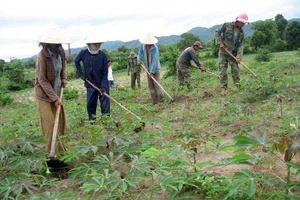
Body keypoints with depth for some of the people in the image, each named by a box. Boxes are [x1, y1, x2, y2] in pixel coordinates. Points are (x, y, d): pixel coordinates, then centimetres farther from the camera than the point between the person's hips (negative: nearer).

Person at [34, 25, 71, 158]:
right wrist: (54, 98, -20)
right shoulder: (42, 56, -21)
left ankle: (61, 150, 25)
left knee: (61, 122, 12)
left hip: (56, 92, 7)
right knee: (50, 125, -4)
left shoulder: (60, 51, -3)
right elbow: (42, 80, -19)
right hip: (44, 95, -7)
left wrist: (64, 78, 5)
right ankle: (53, 154, 7)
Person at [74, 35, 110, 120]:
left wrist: (103, 86, -18)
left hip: (103, 84, -2)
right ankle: (92, 120, 25)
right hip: (90, 84, 2)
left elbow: (105, 72, -11)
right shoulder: (83, 53, -10)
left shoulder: (103, 55, -14)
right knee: (90, 104, 10)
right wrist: (80, 73, 4)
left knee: (105, 102, -1)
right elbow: (76, 61, 13)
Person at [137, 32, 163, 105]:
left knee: (156, 84, -9)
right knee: (150, 85, 6)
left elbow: (154, 61, -24)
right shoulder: (143, 45, -6)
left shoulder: (155, 48, -22)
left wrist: (152, 71, -26)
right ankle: (154, 101, 11)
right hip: (148, 69, 6)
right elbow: (140, 52, 13)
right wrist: (139, 60, -1)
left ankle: (160, 100, -4)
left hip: (155, 69, -6)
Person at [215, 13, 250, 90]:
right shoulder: (227, 25, -9)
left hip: (233, 54, 3)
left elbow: (241, 45, -3)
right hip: (223, 53, -3)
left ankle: (238, 86, 12)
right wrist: (220, 42, -13)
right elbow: (217, 32, -3)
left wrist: (239, 57, -14)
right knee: (222, 70, -4)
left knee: (235, 70, 3)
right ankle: (224, 88, 2)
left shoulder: (241, 32, 1)